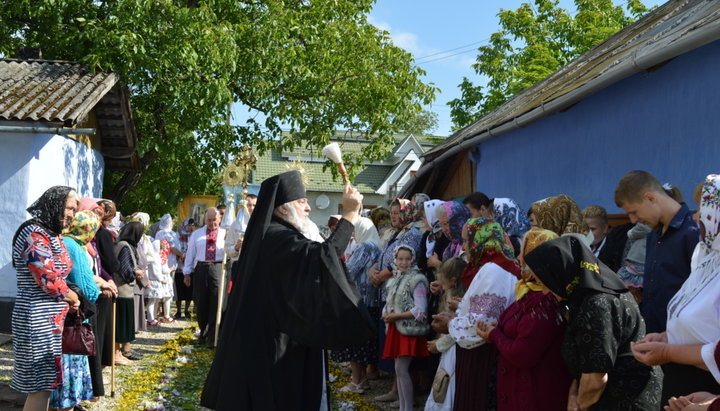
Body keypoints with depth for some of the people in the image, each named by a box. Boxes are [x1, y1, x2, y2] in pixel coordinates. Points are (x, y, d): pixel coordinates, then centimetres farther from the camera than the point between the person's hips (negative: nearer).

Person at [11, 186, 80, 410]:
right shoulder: (34, 234, -16)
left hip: (50, 318, 10)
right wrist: (72, 298, -3)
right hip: (39, 318, -10)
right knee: (41, 384, -4)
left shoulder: (52, 234, 14)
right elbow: (48, 280, -20)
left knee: (44, 382, 13)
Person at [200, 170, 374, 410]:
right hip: (273, 342, -10)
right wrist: (349, 216, -28)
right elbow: (322, 257, -33)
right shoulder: (278, 237, -19)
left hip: (264, 338, 11)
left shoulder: (268, 235, 15)